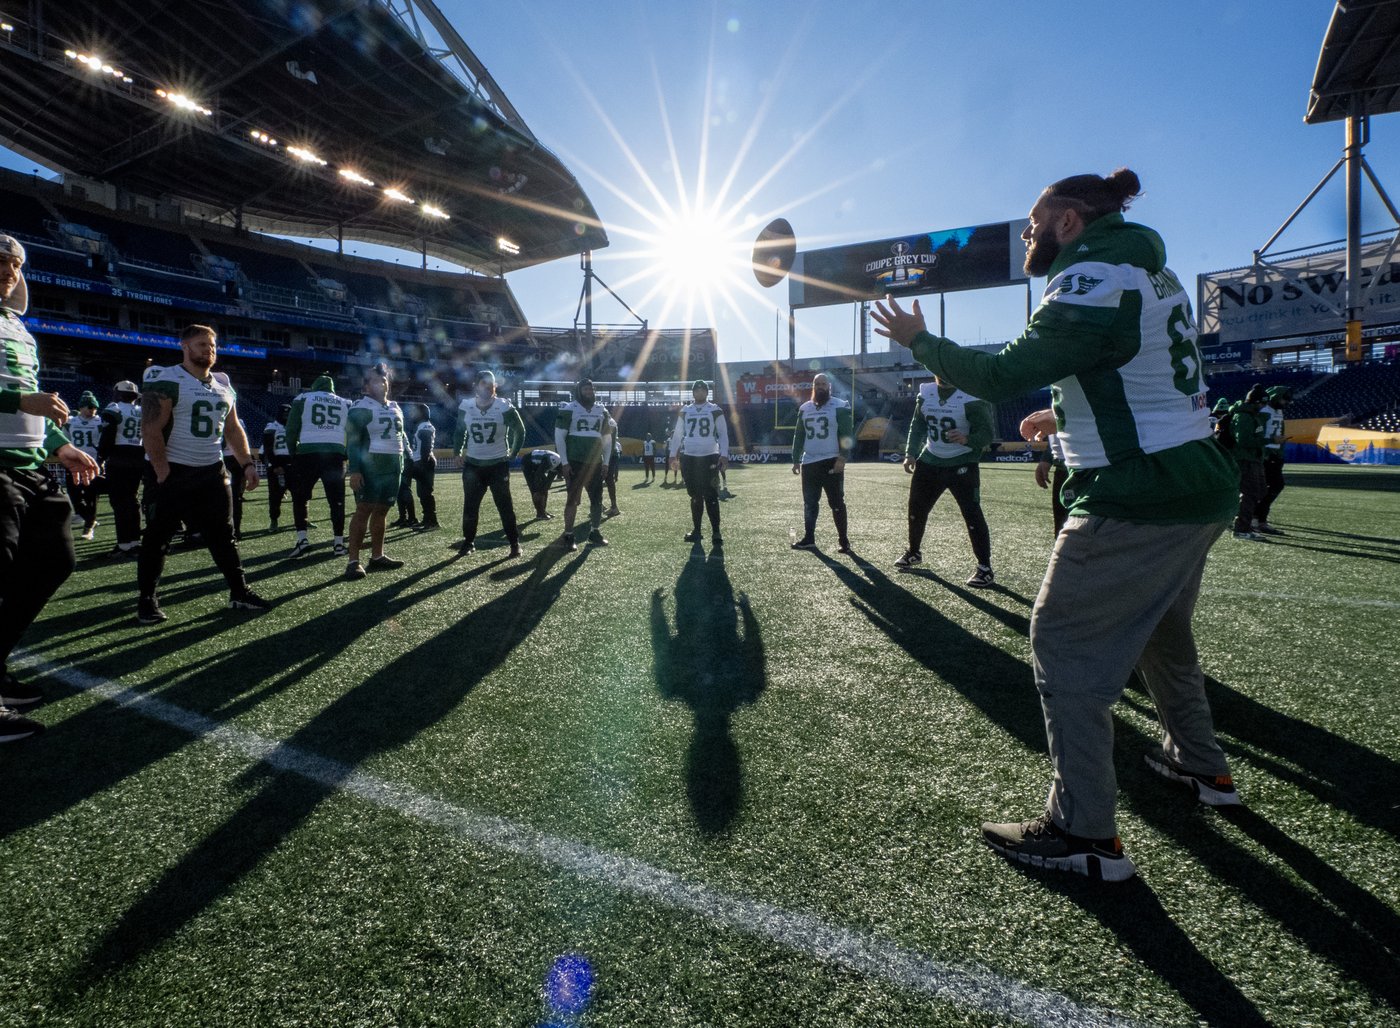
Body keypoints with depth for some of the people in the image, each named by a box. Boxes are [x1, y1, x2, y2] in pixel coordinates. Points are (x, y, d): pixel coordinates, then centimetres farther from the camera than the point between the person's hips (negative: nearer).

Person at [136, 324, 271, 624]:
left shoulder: (223, 385, 12)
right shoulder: (167, 381, -10)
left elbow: (233, 429, 18)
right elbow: (151, 431, -15)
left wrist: (247, 463, 8)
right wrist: (163, 473, -18)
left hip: (213, 472, 6)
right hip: (176, 473, -6)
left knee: (223, 535, 9)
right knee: (158, 537, 3)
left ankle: (239, 592, 16)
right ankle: (146, 599, 15)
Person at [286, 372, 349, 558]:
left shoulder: (302, 399, 10)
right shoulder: (344, 404, 18)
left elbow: (291, 430, 5)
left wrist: (294, 454, 12)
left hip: (308, 453, -2)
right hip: (335, 454, 2)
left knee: (300, 498, 10)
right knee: (337, 500, 6)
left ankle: (302, 539, 0)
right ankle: (339, 543, 6)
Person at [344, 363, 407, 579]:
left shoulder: (395, 408, 16)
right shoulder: (361, 407, -7)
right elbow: (352, 441, -12)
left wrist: (401, 465, 19)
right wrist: (355, 470, -20)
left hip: (392, 467, 7)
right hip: (370, 467, -7)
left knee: (381, 511, 9)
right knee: (364, 510, -10)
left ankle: (377, 557, 15)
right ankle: (353, 561, -9)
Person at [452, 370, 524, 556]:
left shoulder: (505, 408, -13)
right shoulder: (465, 407, -5)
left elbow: (520, 431, 3)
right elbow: (460, 431, 14)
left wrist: (513, 454, 2)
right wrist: (457, 452, 11)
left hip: (498, 464, -2)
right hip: (473, 464, 2)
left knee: (505, 506, 1)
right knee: (470, 505, 8)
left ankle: (515, 543, 9)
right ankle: (469, 541, 22)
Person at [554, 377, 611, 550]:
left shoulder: (602, 411, 10)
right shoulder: (569, 409, -6)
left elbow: (607, 438, 16)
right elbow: (559, 436, -8)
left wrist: (605, 462, 11)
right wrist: (564, 462, -11)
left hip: (595, 462, 5)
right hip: (575, 462, -5)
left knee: (597, 499, 8)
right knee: (573, 499, -1)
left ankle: (594, 532, 22)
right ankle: (568, 535, 6)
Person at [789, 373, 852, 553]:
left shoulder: (840, 407, -4)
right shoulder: (804, 408, 12)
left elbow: (847, 434, -9)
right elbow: (798, 435, 16)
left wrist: (842, 457, -18)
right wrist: (796, 460, 12)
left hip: (831, 462, -5)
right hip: (809, 462, 5)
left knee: (836, 503, -1)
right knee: (809, 502, 10)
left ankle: (843, 541, 6)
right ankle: (808, 538, 20)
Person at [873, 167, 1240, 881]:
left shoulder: (1093, 280, -14)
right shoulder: (1151, 274, 15)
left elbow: (1002, 377, -17)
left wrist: (919, 341, -4)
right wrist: (1067, 416, 26)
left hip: (1135, 505, -10)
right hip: (1199, 485, 10)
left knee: (1063, 645, -3)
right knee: (1161, 631, 26)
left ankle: (1084, 834, 2)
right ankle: (1200, 765, 44)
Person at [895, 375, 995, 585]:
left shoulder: (972, 398, -17)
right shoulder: (925, 393, 0)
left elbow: (988, 431, -17)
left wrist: (967, 439, -36)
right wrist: (911, 453, 2)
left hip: (962, 465, -5)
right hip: (930, 462, 6)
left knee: (972, 514, -9)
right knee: (916, 508, 13)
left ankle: (985, 567, 1)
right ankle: (914, 552, 35)